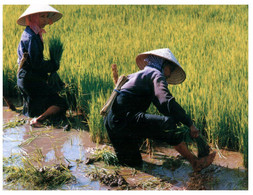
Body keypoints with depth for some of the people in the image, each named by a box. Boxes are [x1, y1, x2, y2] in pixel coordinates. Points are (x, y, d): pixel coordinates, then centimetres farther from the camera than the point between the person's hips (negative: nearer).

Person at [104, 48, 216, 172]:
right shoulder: (156, 74, -1)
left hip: (112, 122, 10)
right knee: (168, 124, -22)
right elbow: (167, 102, -17)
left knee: (135, 165, 16)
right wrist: (189, 123, -14)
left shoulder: (137, 75, 29)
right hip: (125, 118, -10)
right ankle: (195, 162, -17)